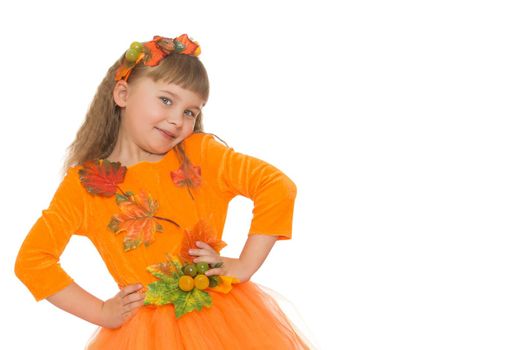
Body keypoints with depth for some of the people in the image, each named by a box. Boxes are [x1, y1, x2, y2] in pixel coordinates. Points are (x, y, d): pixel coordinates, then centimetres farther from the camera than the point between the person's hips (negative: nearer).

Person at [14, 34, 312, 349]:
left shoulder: (201, 153, -1)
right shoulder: (83, 182, -1)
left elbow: (278, 187, -6)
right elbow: (32, 260, -2)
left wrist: (245, 266, -9)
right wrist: (101, 313, -4)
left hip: (223, 320, 0)